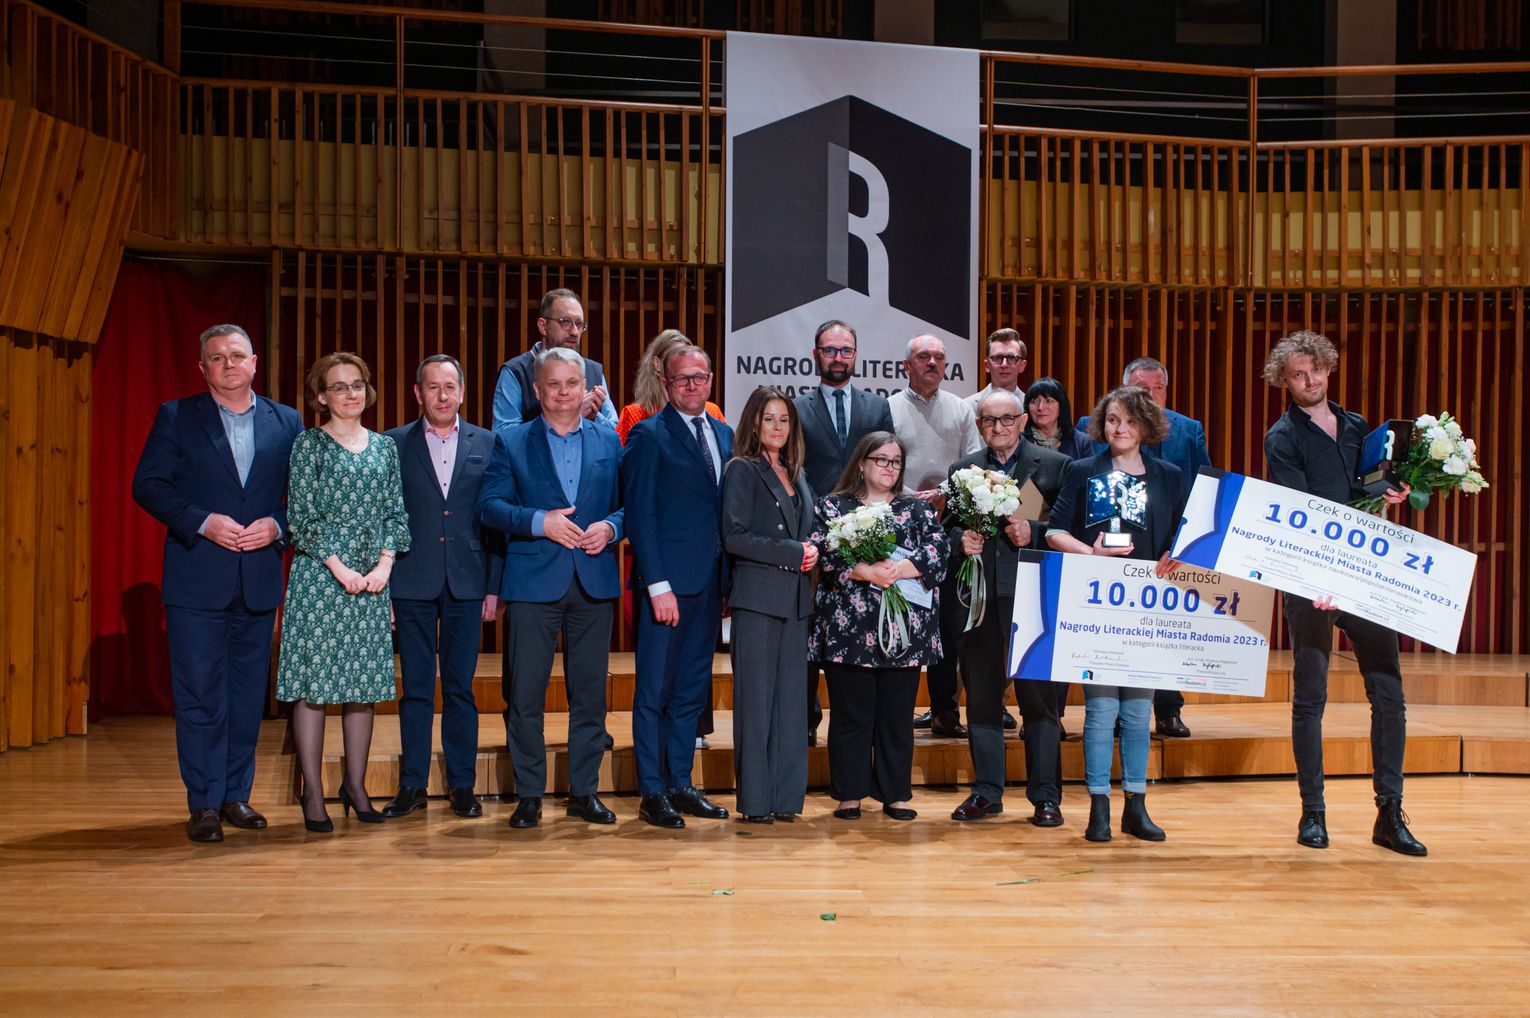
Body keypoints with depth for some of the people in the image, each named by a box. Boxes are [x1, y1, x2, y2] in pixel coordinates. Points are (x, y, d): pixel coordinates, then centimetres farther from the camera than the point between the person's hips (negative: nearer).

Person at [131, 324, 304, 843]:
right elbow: (147, 485, -2)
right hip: (197, 580, -2)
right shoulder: (176, 416, 4)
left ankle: (236, 795, 20)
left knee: (248, 695, 8)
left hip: (259, 581, 3)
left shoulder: (286, 422, 9)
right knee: (199, 696, -1)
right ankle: (204, 804, 7)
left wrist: (277, 526, -10)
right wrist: (203, 523, -14)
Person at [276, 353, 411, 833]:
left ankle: (355, 784, 17)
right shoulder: (308, 444, 0)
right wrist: (339, 567, -12)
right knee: (313, 679, -3)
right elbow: (301, 515, -5)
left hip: (372, 579, 4)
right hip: (318, 576, -4)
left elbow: (395, 511, 9)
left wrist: (384, 564, -5)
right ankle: (313, 793, 3)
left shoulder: (384, 447, 12)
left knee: (365, 679, 7)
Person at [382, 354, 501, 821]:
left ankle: (462, 786, 14)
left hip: (466, 584, 0)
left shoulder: (487, 444, 7)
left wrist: (495, 586, 0)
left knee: (461, 687, 5)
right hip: (412, 584, 0)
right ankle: (412, 786, 13)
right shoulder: (394, 445, 5)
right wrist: (382, 585, -2)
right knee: (416, 689, 5)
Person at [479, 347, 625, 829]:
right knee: (525, 693, 0)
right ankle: (529, 794, 10)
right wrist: (540, 522, -16)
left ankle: (585, 791, 16)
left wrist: (611, 527, -10)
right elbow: (490, 506, -2)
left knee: (590, 693, 6)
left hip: (594, 583, 2)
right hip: (534, 582, -2)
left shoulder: (609, 442, 12)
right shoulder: (511, 443, 5)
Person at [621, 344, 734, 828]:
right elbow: (640, 515, -10)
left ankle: (681, 785, 21)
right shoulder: (648, 435, -5)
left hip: (709, 583, 6)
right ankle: (653, 793, 9)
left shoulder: (724, 435, 14)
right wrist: (657, 585, -16)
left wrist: (730, 580, 6)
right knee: (654, 692, 1)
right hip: (666, 583, -6)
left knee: (692, 691, 12)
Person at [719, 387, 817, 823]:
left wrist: (812, 551, 4)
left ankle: (786, 795, 12)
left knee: (791, 699, 6)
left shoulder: (797, 476, 17)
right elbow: (735, 537, -13)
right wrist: (794, 553, -13)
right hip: (757, 598, -6)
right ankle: (755, 800, 3)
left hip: (795, 600, 7)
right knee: (756, 700, -3)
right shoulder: (742, 470, -3)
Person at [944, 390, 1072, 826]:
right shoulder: (962, 470, 12)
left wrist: (1033, 534, -17)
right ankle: (986, 791, 19)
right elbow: (948, 529, 16)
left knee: (1039, 699, 1)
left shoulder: (1054, 465, 3)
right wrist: (960, 541, -5)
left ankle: (1045, 795, 11)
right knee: (981, 697, 8)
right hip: (979, 598, 3)